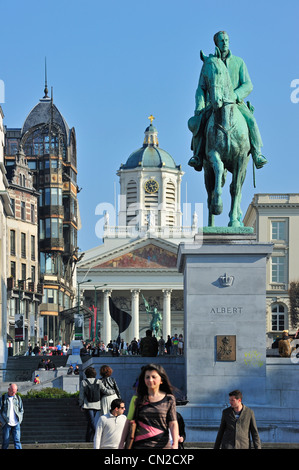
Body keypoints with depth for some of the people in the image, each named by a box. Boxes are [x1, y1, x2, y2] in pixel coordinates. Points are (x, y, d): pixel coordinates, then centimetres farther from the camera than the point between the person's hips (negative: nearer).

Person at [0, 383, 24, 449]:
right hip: (6, 423, -2)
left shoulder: (18, 398, 9)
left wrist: (20, 420, 6)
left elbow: (21, 410, 17)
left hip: (16, 424, 2)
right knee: (5, 442, 2)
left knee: (17, 440, -6)